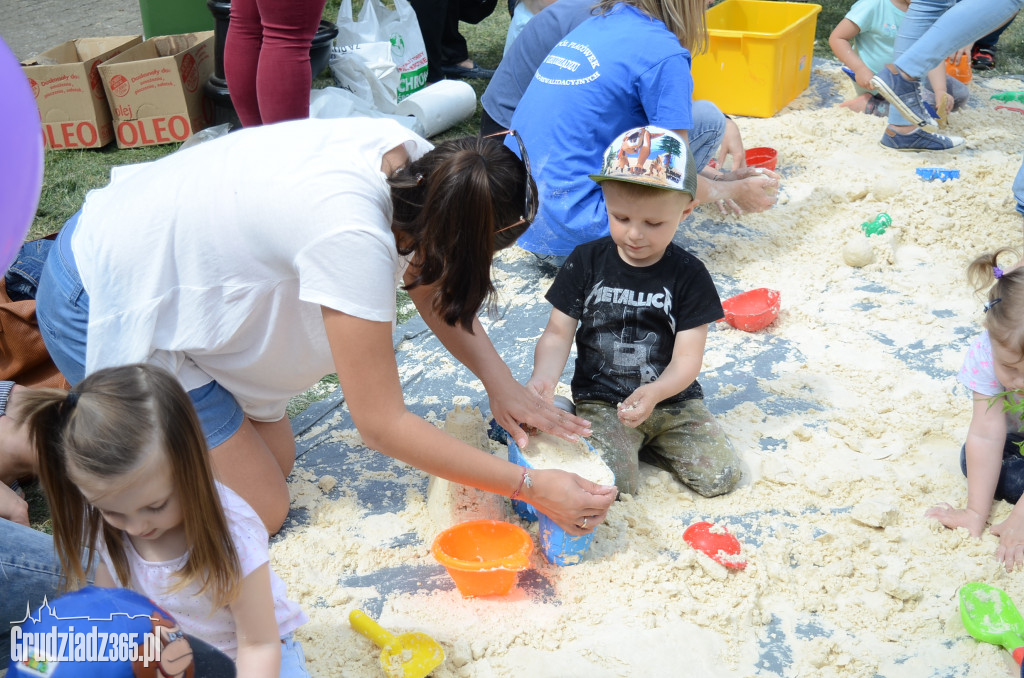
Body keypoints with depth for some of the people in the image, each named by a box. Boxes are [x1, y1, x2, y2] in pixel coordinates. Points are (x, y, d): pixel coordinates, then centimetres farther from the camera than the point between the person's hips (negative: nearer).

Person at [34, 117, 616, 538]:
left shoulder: (408, 155, -13)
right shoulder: (352, 241, -36)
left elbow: (436, 286, 5)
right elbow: (384, 427, -28)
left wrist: (502, 383, -5)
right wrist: (532, 489, -24)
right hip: (100, 306, -8)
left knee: (277, 457, 13)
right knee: (260, 512, -1)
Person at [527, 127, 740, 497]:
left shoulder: (688, 275, -7)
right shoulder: (587, 261, -5)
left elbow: (687, 358, -9)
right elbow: (558, 333, -4)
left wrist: (653, 393, -31)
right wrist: (543, 376, -27)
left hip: (672, 399, 2)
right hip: (601, 401, -2)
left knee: (721, 476, -10)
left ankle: (646, 440, 11)